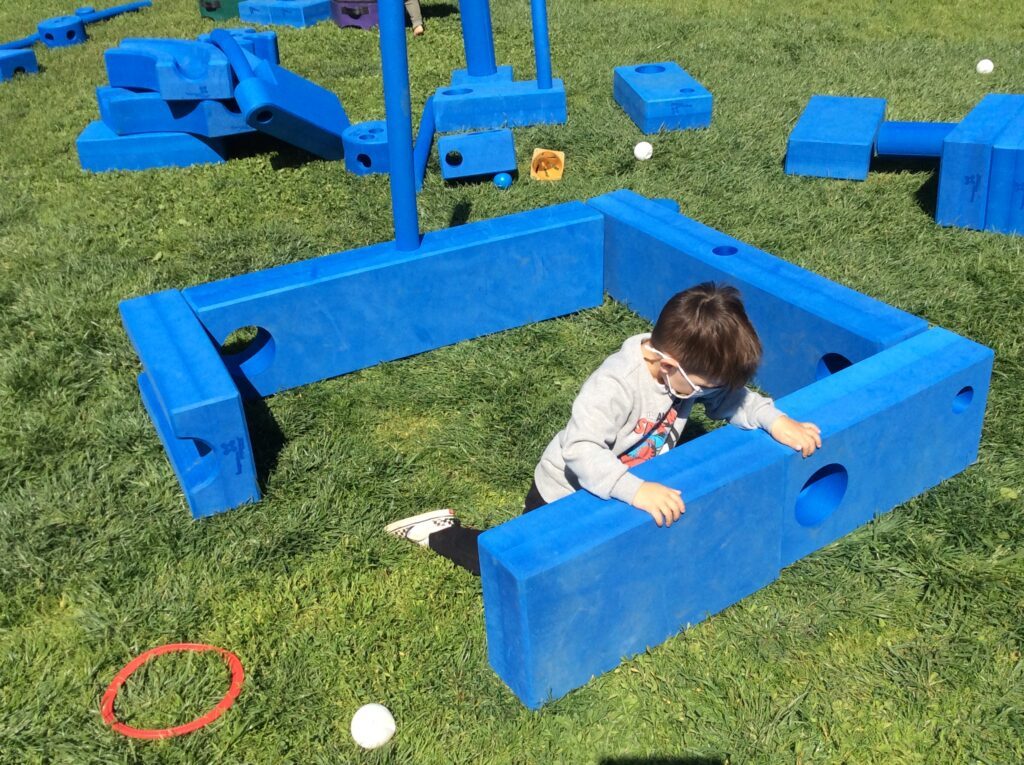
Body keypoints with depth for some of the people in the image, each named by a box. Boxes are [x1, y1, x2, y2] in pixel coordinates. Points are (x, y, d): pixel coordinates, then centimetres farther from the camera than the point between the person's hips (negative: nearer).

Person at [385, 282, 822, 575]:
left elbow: (733, 399, -3)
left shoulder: (689, 369, -15)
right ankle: (441, 533, 16)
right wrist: (636, 491, -60)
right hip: (564, 498, -7)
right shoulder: (614, 387, -39)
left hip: (633, 487, 7)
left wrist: (775, 420, -20)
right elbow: (580, 451, -48)